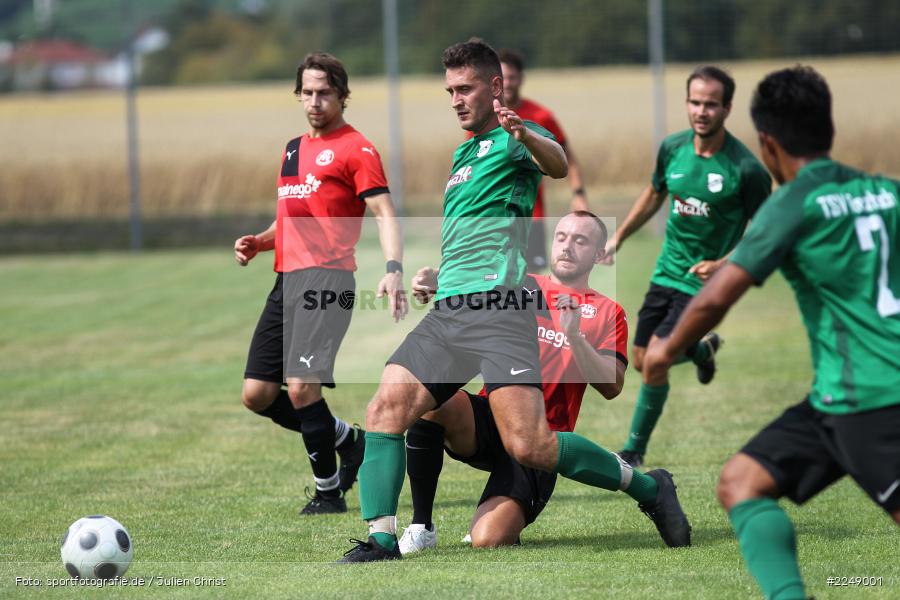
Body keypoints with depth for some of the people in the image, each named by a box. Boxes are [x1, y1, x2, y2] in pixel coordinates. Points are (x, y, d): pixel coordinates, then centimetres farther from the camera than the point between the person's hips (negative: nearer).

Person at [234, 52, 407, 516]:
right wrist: (259, 242, 12)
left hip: (325, 279, -8)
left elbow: (383, 214, -12)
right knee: (256, 395, 3)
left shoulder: (355, 149, -2)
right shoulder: (293, 148, 22)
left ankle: (328, 492, 0)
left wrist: (393, 269, -28)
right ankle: (349, 442, 21)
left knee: (301, 388, -18)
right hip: (286, 280, 8)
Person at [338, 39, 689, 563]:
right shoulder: (463, 154, 26)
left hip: (498, 306, -8)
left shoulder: (513, 138, 1)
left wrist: (524, 136, -45)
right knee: (385, 410, -11)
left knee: (529, 446, -18)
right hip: (446, 308, 8)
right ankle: (381, 538, -12)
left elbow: (558, 164, -24)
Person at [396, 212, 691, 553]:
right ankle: (421, 527, -19)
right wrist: (434, 283, -22)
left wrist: (573, 334, -17)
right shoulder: (518, 285, 18)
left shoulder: (606, 313, 11)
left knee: (489, 540, -25)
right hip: (488, 419, 3)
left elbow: (611, 387, -3)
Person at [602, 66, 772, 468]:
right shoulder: (673, 148, -3)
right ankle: (703, 351, 44)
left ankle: (634, 453, 2)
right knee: (641, 359, 11)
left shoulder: (747, 170, -19)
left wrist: (722, 265, -22)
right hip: (667, 270, 6)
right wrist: (618, 238, 20)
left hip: (705, 282, -6)